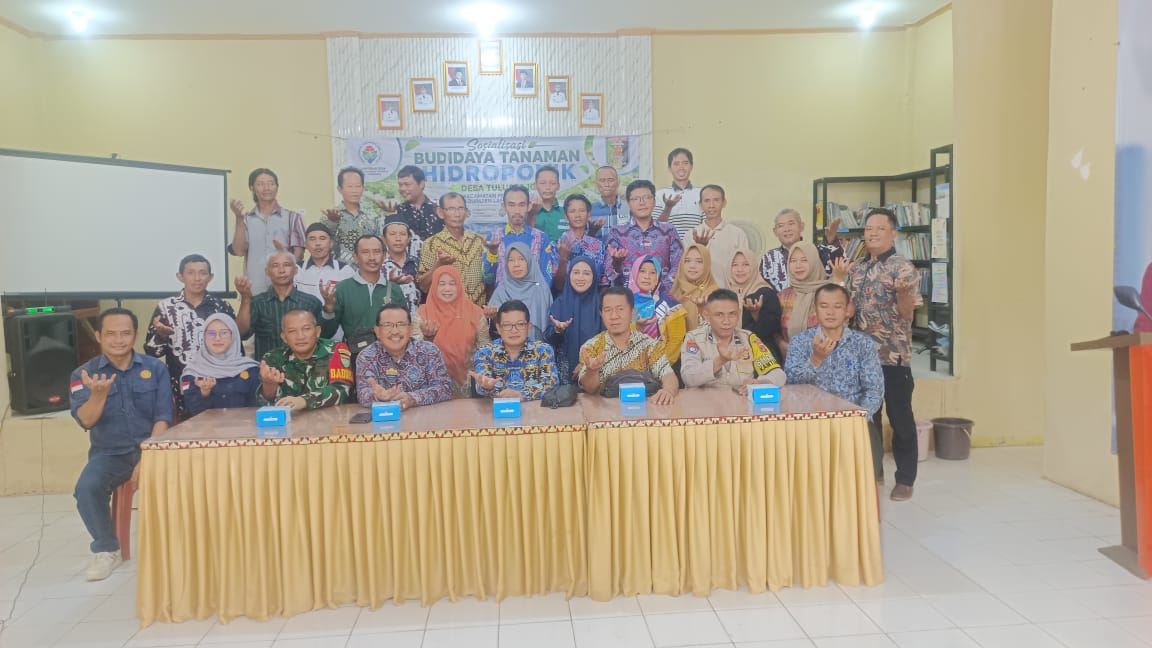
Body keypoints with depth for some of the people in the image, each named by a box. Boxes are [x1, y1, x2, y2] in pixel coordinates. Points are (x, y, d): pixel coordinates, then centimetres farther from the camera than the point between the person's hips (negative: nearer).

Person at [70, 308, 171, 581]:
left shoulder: (156, 368, 0)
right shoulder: (83, 374, 0)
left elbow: (163, 417, -6)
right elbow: (86, 421, -13)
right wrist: (99, 394, -35)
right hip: (109, 454, 1)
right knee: (86, 488, -27)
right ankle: (106, 549, -2)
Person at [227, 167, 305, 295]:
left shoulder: (292, 217, 8)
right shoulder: (246, 219, 11)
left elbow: (299, 254, 5)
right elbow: (238, 251, 0)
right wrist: (239, 218, -6)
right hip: (254, 290, 1)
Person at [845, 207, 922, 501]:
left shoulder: (903, 268, -8)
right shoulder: (858, 269, 10)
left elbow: (907, 314, -17)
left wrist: (902, 292, -36)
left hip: (894, 356, -6)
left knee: (900, 418, 2)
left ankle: (905, 479, 13)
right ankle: (872, 470, 28)